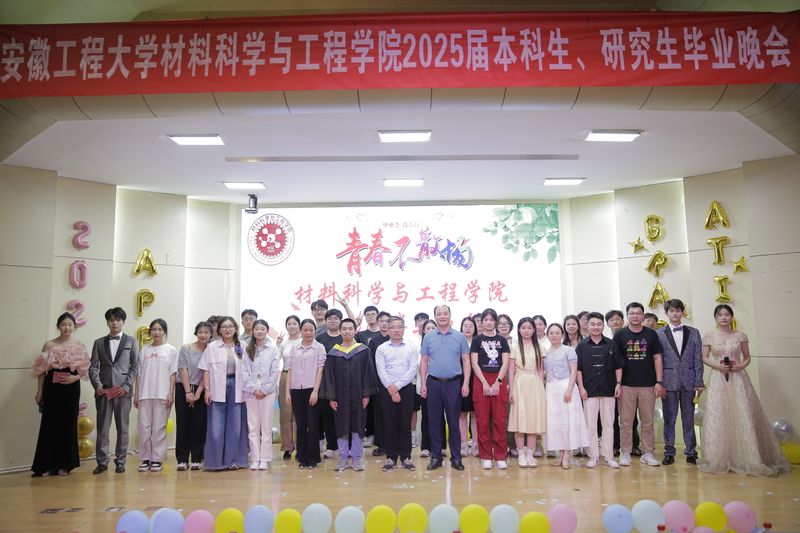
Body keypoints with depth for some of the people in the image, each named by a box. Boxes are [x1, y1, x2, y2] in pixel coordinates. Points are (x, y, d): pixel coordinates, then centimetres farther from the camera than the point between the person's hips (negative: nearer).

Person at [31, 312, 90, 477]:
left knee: (68, 424, 5)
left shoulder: (79, 346, 4)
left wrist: (75, 377, -13)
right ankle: (47, 465, 9)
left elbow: (85, 369, 5)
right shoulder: (49, 345, 3)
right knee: (50, 424, 0)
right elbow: (42, 370, 3)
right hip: (52, 387, 0)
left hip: (71, 388, 0)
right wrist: (39, 391, 0)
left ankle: (64, 464, 15)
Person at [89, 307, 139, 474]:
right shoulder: (99, 343, 13)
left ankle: (120, 461, 12)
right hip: (103, 391, 1)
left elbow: (135, 366, 3)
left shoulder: (131, 341, 8)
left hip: (123, 391, -1)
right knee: (102, 428, 2)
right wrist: (97, 385, -8)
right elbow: (93, 367, 7)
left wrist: (126, 386, -7)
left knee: (122, 428, 4)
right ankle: (102, 461, 11)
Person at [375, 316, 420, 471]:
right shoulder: (381, 349, 4)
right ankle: (391, 458, 13)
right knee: (390, 425, 4)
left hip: (406, 389, 0)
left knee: (405, 425, 3)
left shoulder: (412, 348, 3)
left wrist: (397, 386, -12)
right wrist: (391, 389, -12)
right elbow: (381, 371, -3)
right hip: (387, 390, 0)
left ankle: (405, 457, 13)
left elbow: (413, 370, -6)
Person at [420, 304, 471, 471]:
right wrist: (423, 384, 0)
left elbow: (466, 361, 2)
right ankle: (436, 456, 17)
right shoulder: (428, 337, 6)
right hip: (434, 383, 1)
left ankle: (456, 457, 14)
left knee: (454, 421, 4)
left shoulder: (459, 337, 2)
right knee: (434, 421, 7)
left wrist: (466, 383, -5)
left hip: (454, 383, -1)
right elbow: (424, 362, 7)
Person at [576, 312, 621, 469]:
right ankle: (593, 456, 10)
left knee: (608, 424, 6)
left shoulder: (611, 344, 5)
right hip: (589, 391, -1)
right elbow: (578, 368, 2)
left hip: (608, 390, 1)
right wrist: (581, 387, -4)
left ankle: (608, 456, 14)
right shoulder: (582, 346, 2)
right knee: (590, 424, 2)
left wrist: (618, 383, 0)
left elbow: (618, 366, 9)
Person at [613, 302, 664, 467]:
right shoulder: (620, 335, 2)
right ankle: (625, 453, 11)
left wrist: (659, 382, -1)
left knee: (648, 421, 8)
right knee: (626, 422, 3)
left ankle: (648, 453, 18)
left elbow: (657, 358, 6)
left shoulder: (651, 334, 6)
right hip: (626, 385, -1)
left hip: (648, 385, 1)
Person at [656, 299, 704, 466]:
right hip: (669, 382, -1)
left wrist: (699, 382, 0)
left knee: (689, 419, 7)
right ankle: (669, 452, 13)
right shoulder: (659, 333, 2)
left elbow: (698, 359, 6)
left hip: (689, 382, 2)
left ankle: (691, 452, 17)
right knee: (669, 419, 4)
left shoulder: (693, 333, 8)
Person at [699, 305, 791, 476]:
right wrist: (717, 366, -11)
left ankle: (744, 457, 9)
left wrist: (741, 366, -10)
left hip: (738, 378, 1)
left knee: (742, 416, -2)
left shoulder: (740, 336, 5)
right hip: (718, 379, -1)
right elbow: (704, 358, 5)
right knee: (718, 417, 0)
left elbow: (747, 357, 10)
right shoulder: (709, 336, 3)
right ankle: (720, 459, 9)